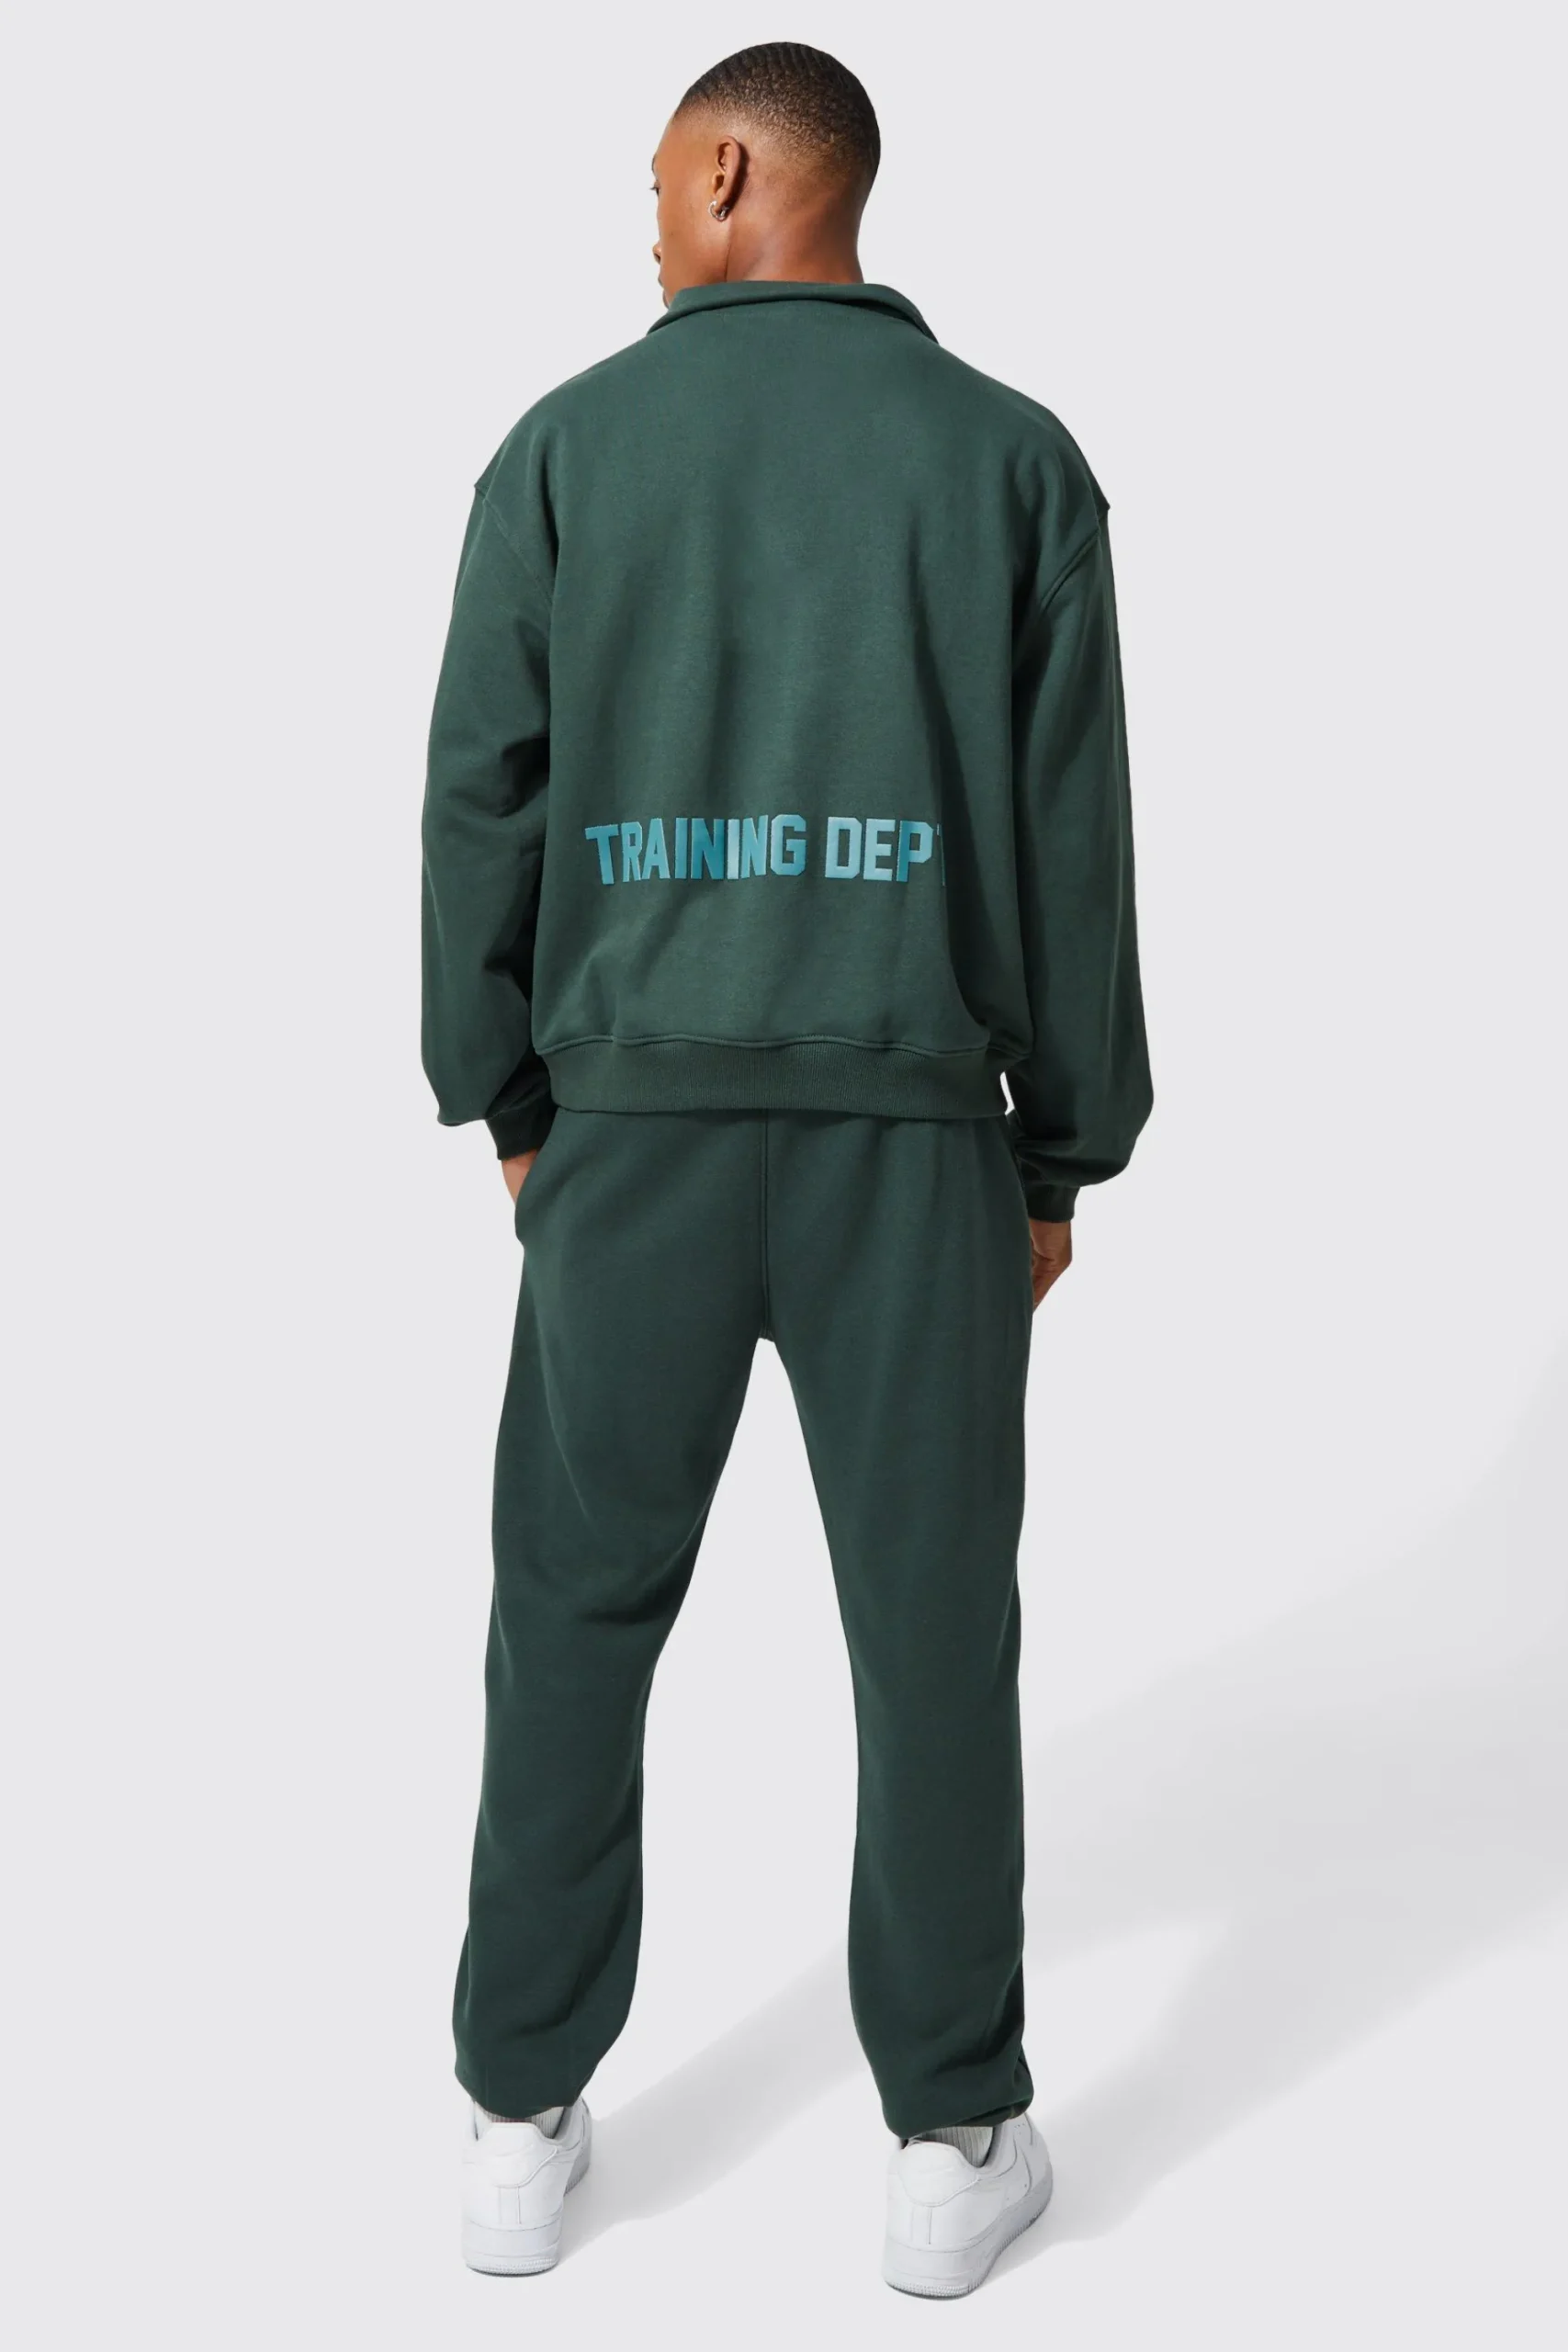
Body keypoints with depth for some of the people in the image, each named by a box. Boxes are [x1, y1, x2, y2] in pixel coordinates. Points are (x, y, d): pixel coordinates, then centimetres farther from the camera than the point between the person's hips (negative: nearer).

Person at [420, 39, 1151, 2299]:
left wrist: (503, 1105, 12)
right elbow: (1070, 840, -1)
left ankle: (524, 2120, 20)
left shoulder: (566, 446, 3)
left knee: (579, 1607, 13)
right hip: (913, 1126, 0)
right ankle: (956, 2139, 17)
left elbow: (484, 802, 0)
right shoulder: (1013, 454, 2)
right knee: (935, 1621, 9)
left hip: (637, 1118, 1)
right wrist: (1065, 1159, 6)